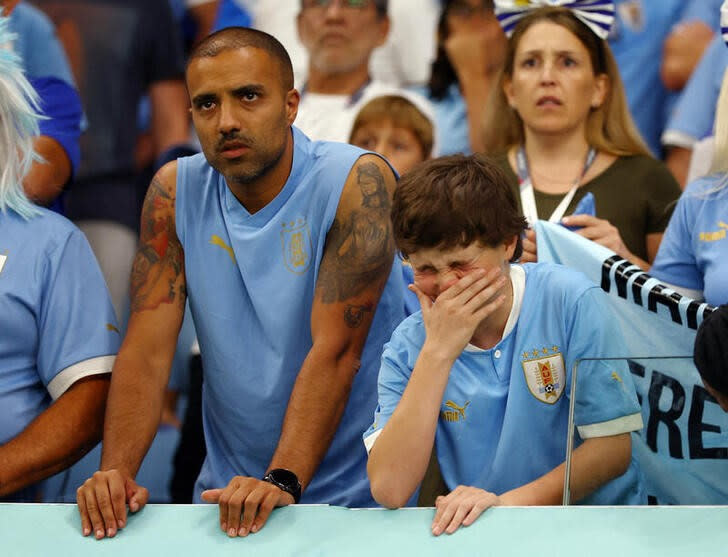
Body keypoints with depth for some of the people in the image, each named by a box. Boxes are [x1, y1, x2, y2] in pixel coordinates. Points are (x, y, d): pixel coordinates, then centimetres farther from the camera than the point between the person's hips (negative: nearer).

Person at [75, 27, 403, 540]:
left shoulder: (357, 182, -11)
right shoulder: (175, 191, 1)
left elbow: (335, 349, -18)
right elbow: (148, 348, -4)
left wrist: (283, 482, -28)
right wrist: (116, 471, -19)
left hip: (354, 494, -4)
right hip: (227, 492, 4)